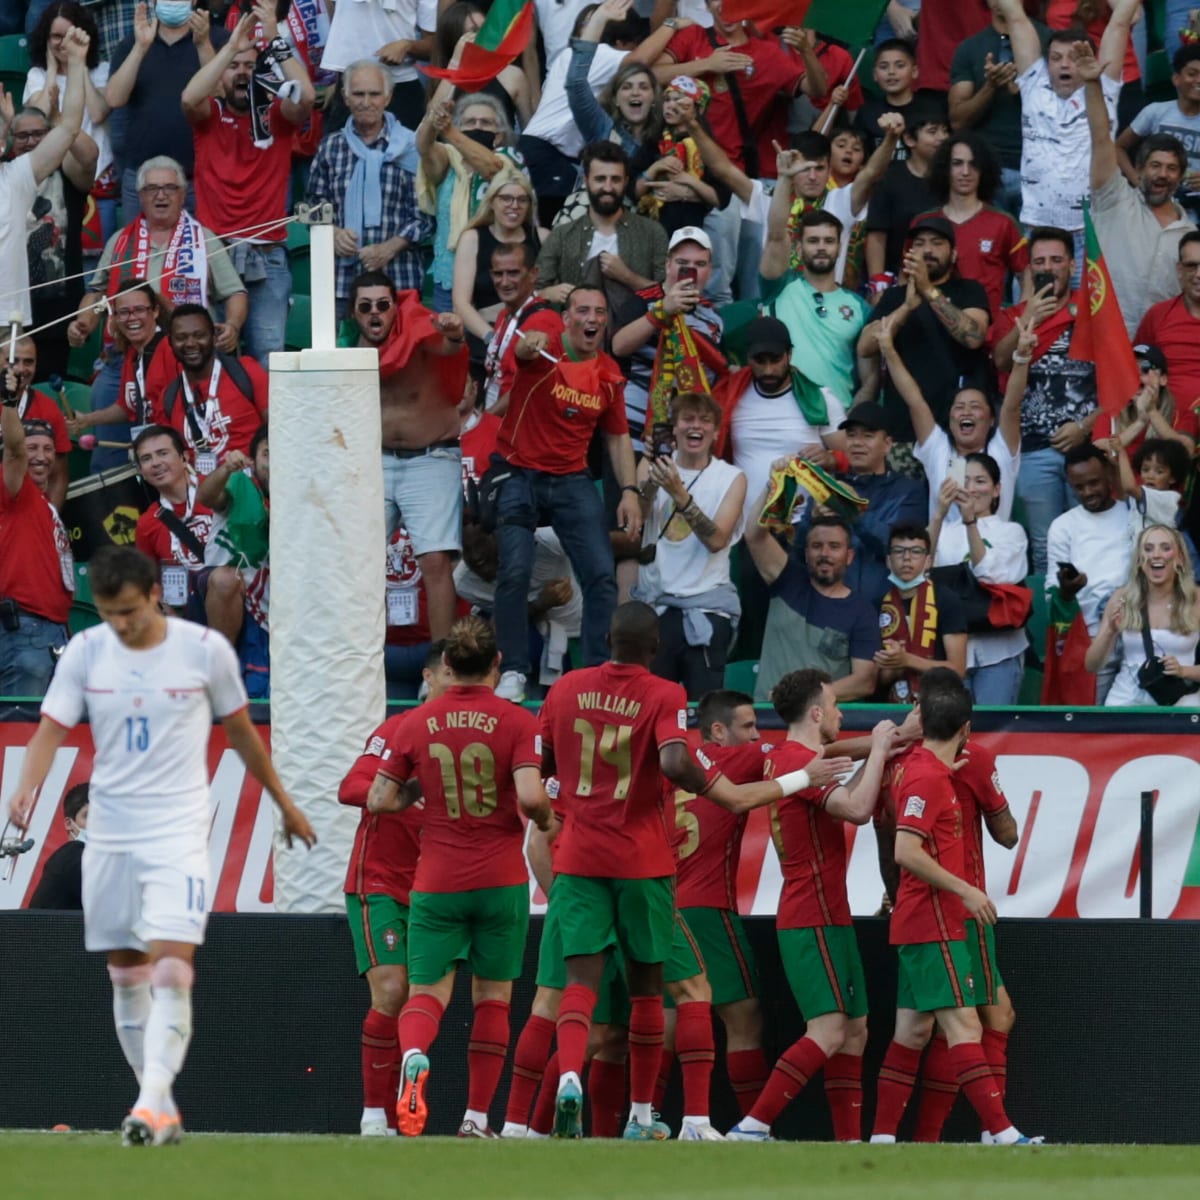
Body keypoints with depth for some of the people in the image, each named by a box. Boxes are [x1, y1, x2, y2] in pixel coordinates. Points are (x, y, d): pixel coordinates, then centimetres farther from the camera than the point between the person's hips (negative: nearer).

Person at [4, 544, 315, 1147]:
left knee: (172, 968, -16)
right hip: (110, 833, 3)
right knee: (125, 974, 8)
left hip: (179, 830, -3)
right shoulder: (85, 653, 0)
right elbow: (51, 729, -6)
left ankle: (154, 1103, -22)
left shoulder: (206, 650, -4)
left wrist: (283, 801, 20)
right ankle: (159, 1106, 18)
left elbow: (241, 730, 9)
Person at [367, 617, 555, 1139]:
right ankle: (476, 1117, 11)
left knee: (427, 992, 2)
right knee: (492, 997, 11)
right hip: (501, 880, -1)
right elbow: (530, 797, -17)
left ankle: (414, 1058, -32)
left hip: (436, 883, 1)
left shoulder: (416, 726, 2)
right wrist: (546, 818, 4)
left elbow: (379, 800, 1)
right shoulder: (517, 723, -6)